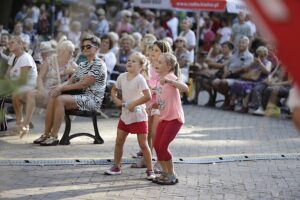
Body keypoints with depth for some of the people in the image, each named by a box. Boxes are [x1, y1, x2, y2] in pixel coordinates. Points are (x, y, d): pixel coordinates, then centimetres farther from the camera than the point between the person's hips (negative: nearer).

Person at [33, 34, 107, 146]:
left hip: (91, 99, -8)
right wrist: (59, 87, -8)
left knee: (60, 99, -27)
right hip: (80, 96, 8)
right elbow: (71, 81, 14)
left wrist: (62, 88, -16)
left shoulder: (99, 65, -8)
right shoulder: (82, 65, 20)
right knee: (52, 98, -15)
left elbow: (83, 84, -16)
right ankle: (46, 134, -15)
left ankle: (54, 136, -26)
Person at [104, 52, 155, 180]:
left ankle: (150, 170, 7)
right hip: (125, 115, 6)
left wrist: (133, 104, -22)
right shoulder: (122, 77, 2)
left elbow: (148, 96, -26)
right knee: (119, 142, 11)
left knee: (143, 144, -1)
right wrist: (116, 99, -1)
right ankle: (116, 167, 24)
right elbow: (114, 90, 18)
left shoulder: (140, 79, -17)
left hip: (138, 116, -6)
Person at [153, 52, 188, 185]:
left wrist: (168, 80, -45)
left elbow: (185, 88, -36)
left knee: (163, 146, -10)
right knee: (156, 145, 6)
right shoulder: (160, 79, 11)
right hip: (164, 118, 8)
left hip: (174, 118, -8)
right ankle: (165, 173, 21)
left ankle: (171, 176, 6)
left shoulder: (171, 77, -15)